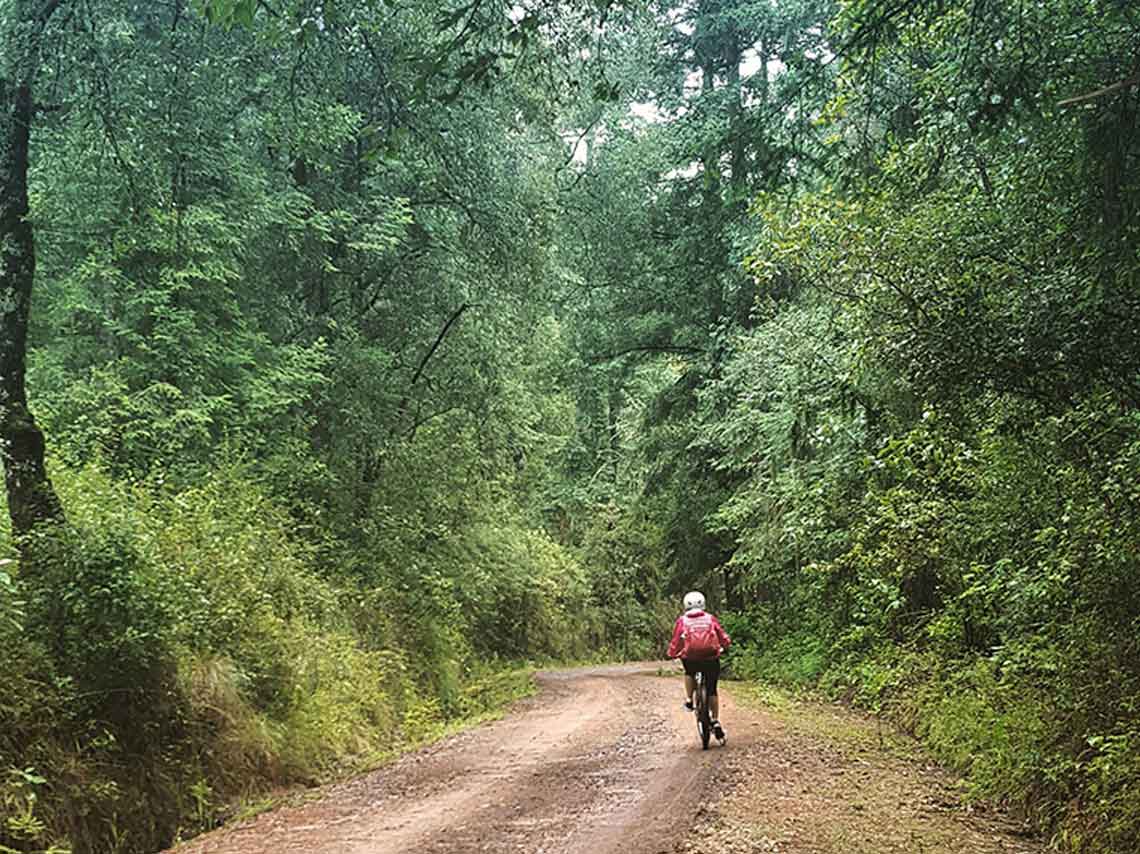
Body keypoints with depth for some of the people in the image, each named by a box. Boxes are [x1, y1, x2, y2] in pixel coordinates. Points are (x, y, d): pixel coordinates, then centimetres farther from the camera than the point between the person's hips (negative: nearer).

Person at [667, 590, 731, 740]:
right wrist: (723, 648, 31)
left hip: (691, 658, 0)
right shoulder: (710, 618, 10)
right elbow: (724, 639, 11)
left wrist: (672, 654, 26)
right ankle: (716, 722, 12)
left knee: (689, 674, 35)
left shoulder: (682, 621, 7)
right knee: (712, 691, 16)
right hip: (711, 659, 0)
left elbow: (675, 642, 6)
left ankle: (689, 699, 23)